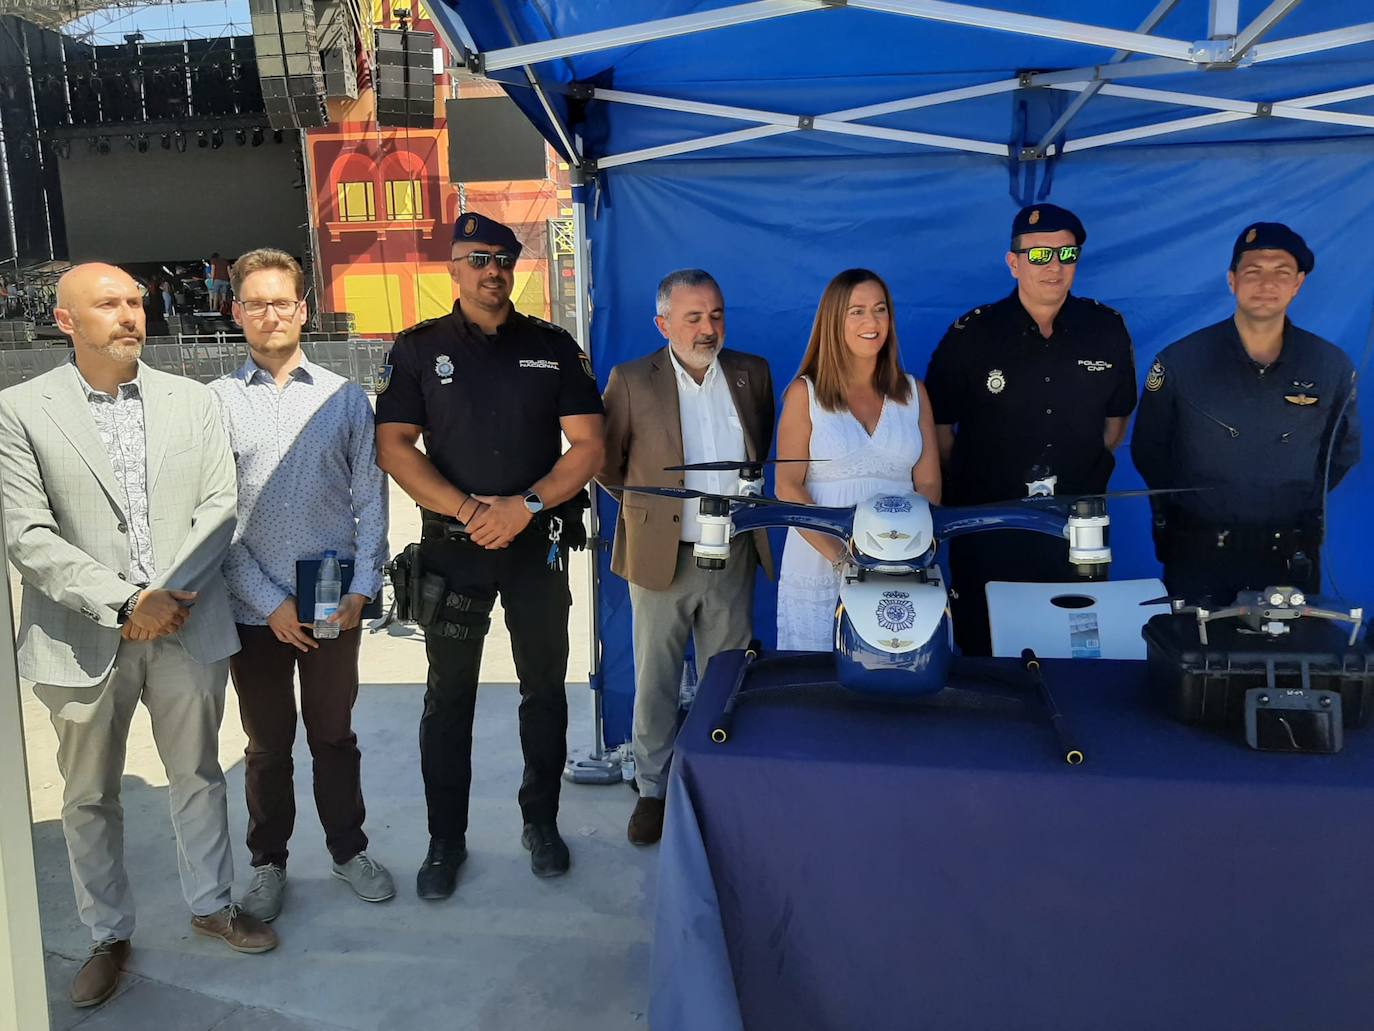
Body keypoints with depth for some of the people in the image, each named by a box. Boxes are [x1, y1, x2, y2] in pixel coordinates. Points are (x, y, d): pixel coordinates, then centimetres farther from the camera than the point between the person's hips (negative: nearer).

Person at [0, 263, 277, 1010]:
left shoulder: (191, 401, 5)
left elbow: (220, 508, 0)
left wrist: (169, 594, -12)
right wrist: (125, 604, -16)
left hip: (189, 627, 2)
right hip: (83, 639, -1)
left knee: (198, 776, 15)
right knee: (89, 798, 12)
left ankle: (212, 904, 34)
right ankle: (108, 935, 31)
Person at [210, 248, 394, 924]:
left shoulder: (344, 397, 1)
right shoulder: (215, 402, -3)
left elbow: (370, 498, 1)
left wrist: (360, 589, -7)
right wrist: (271, 603, -9)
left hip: (336, 605, 1)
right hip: (254, 608, 0)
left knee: (334, 735, 15)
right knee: (268, 744, 14)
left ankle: (348, 849, 33)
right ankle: (268, 862, 33)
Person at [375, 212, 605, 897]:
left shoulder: (553, 348, 5)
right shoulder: (419, 349, 3)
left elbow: (588, 447, -1)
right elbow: (393, 447, -4)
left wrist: (525, 507, -14)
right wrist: (467, 509, -15)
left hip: (539, 543, 1)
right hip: (452, 545, -1)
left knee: (545, 687, 10)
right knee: (449, 695, 6)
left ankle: (541, 822, 27)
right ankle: (446, 840, 20)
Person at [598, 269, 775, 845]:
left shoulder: (752, 374, 3)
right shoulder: (631, 381, -7)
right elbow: (604, 462, 0)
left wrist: (742, 495, 12)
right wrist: (646, 507, 5)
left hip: (733, 556, 3)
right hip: (661, 556, -2)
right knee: (655, 682, 9)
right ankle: (652, 789, 26)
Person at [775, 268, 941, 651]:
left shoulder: (913, 393, 10)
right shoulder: (805, 393, 2)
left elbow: (928, 484, 7)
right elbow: (788, 486, -4)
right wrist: (837, 553, -16)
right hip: (818, 569, -2)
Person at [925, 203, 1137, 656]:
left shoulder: (1108, 330, 1)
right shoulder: (971, 335, -6)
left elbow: (1116, 415, 15)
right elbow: (939, 424, 1)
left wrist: (1090, 474, 11)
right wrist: (963, 487, 3)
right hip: (986, 530, -2)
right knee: (983, 654, 7)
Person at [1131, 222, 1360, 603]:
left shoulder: (1333, 367, -3)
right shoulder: (1179, 362, -9)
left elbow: (1343, 451, 14)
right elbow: (1148, 451, 3)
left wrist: (1299, 508, 11)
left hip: (1291, 559, 2)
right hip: (1196, 558, -1)